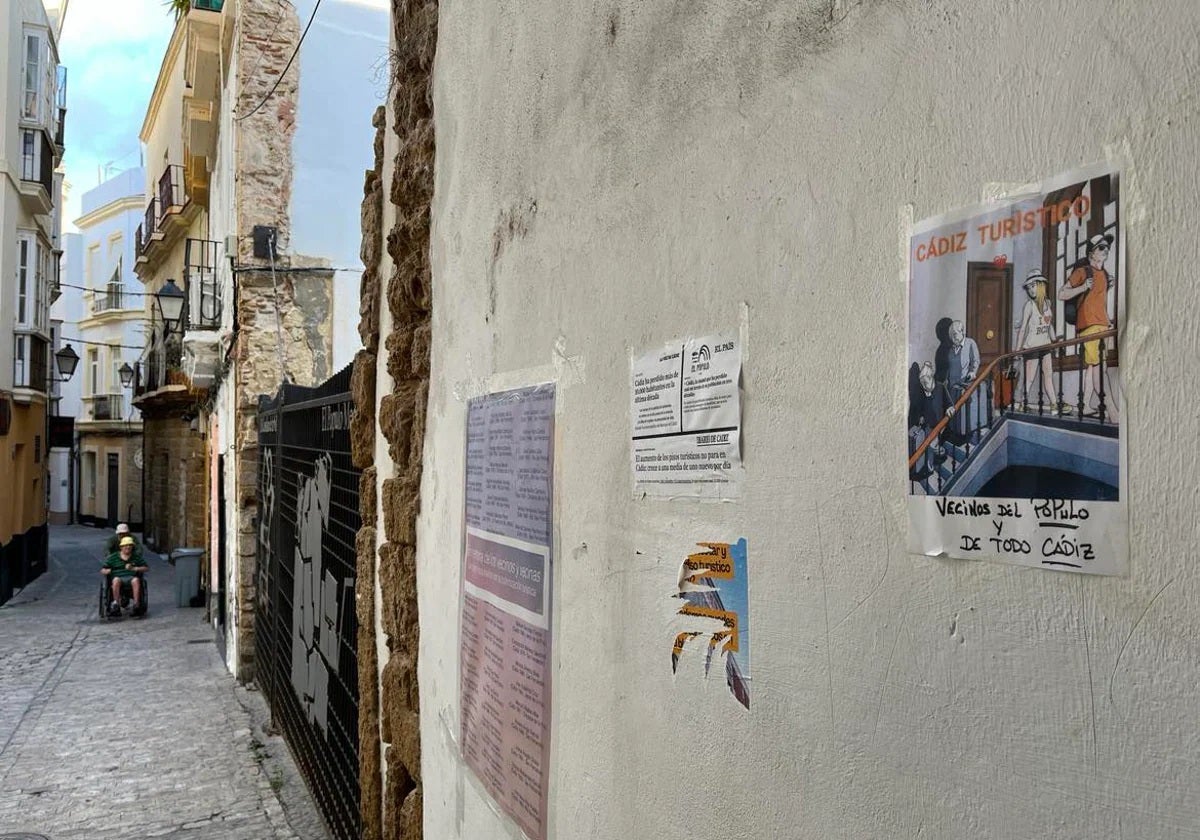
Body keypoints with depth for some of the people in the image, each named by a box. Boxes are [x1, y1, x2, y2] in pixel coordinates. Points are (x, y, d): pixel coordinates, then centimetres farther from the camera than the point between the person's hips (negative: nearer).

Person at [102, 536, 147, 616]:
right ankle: (116, 604, -38)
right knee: (116, 580, -37)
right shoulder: (113, 557, 16)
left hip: (132, 577, 0)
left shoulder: (136, 557, 18)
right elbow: (102, 570, 14)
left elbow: (147, 568, 11)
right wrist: (107, 571, -11)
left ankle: (137, 605, -42)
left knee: (136, 580, -36)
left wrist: (134, 568, -6)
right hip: (118, 577, 0)